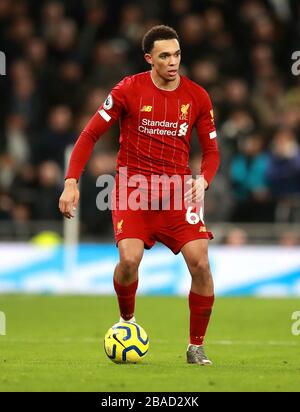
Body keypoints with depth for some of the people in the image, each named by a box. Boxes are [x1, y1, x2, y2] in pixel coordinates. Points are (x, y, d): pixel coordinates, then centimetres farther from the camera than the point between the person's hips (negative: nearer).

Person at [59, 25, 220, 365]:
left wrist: (202, 180, -13)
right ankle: (127, 320, 11)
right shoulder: (129, 90, -6)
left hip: (177, 191, 2)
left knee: (200, 263, -13)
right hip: (133, 186, -2)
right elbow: (90, 135, -2)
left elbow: (211, 150, 9)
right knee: (130, 259, -22)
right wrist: (71, 181, -11)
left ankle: (196, 347, 4)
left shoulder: (197, 97, 1)